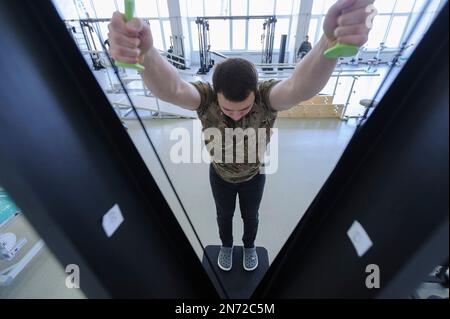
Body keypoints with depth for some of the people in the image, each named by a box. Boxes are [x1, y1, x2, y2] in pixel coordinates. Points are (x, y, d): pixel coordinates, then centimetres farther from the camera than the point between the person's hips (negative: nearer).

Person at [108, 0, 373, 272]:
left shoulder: (266, 96, -33)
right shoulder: (206, 96, -31)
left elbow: (301, 87, -54)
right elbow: (171, 88, -52)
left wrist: (332, 41, -73)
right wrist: (144, 52, -72)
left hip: (254, 176, 0)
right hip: (220, 175, 1)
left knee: (251, 215, 25)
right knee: (224, 214, 26)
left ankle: (249, 246, 61)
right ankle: (227, 246, 61)